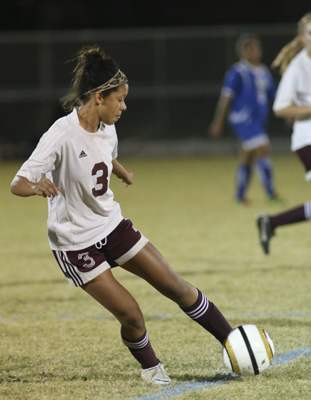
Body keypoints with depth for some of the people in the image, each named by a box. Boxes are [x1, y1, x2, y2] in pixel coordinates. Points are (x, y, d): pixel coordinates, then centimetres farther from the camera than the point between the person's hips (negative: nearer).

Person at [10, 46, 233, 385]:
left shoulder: (106, 129, -3)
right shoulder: (62, 135, -25)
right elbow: (17, 184, -29)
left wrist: (124, 174, 39)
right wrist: (37, 186, -50)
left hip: (111, 225, 7)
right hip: (75, 243, -6)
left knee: (176, 286, 5)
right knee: (131, 316, -10)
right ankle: (150, 367, 20)